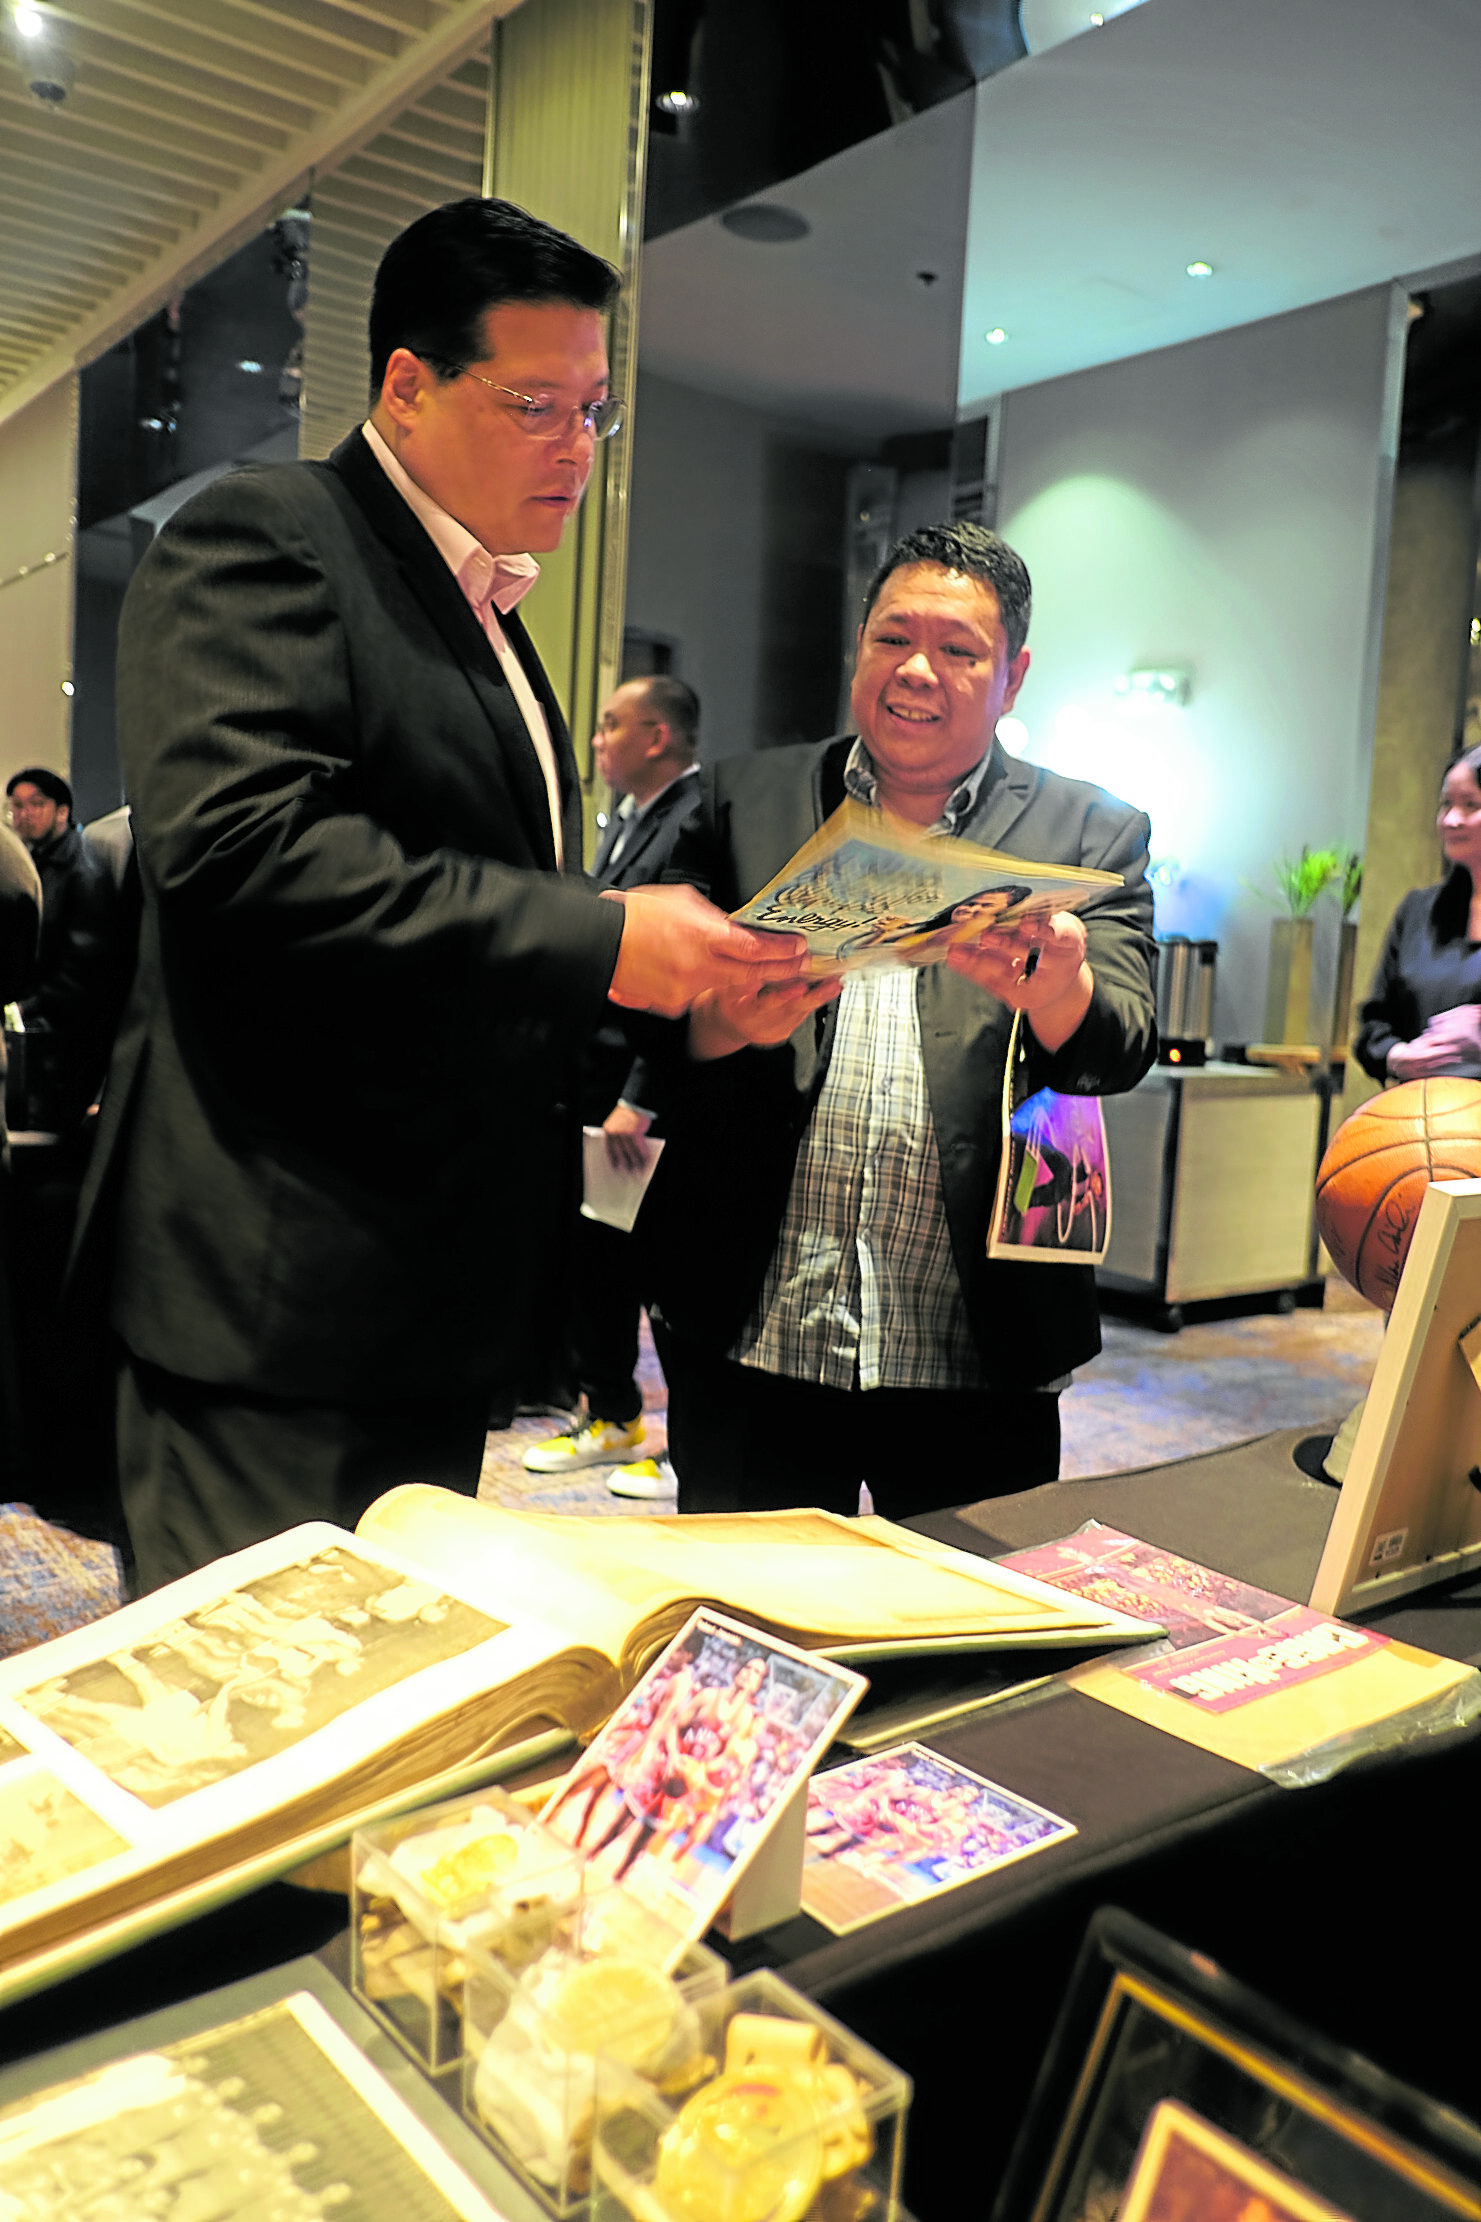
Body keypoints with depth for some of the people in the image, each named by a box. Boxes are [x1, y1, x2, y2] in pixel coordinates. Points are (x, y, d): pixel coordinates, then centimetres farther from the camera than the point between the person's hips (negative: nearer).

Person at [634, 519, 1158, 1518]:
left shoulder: (1094, 834, 7)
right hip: (749, 1336, 1)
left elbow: (1121, 1044, -6)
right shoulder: (744, 803, 8)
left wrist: (1053, 987, -29)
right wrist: (725, 1021, -20)